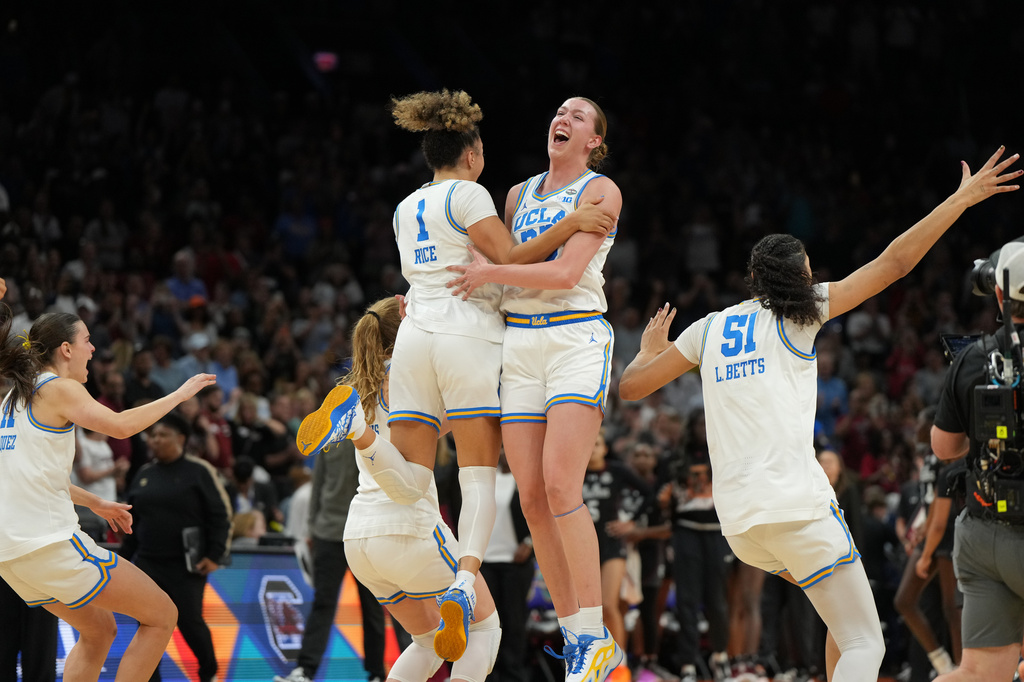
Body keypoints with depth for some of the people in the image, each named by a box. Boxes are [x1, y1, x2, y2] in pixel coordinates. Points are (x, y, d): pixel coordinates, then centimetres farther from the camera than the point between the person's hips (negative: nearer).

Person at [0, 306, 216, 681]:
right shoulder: (59, 388, -8)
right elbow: (120, 425, -22)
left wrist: (94, 502, 32)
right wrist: (179, 394, -11)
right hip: (50, 542, -9)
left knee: (99, 630, 27)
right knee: (161, 617, 1)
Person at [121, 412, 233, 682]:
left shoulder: (199, 471, -4)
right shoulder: (144, 475, 12)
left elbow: (221, 516, -5)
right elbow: (132, 522, 19)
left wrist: (214, 556, -11)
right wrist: (123, 558, 15)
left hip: (187, 566, -5)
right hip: (148, 564, 5)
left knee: (189, 621, -2)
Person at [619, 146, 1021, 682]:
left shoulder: (709, 329, 17)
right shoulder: (798, 313, 6)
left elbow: (629, 386, 21)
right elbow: (894, 262, 3)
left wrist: (650, 350, 42)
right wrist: (962, 198, 9)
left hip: (737, 518, 6)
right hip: (796, 504, -6)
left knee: (845, 623, 26)